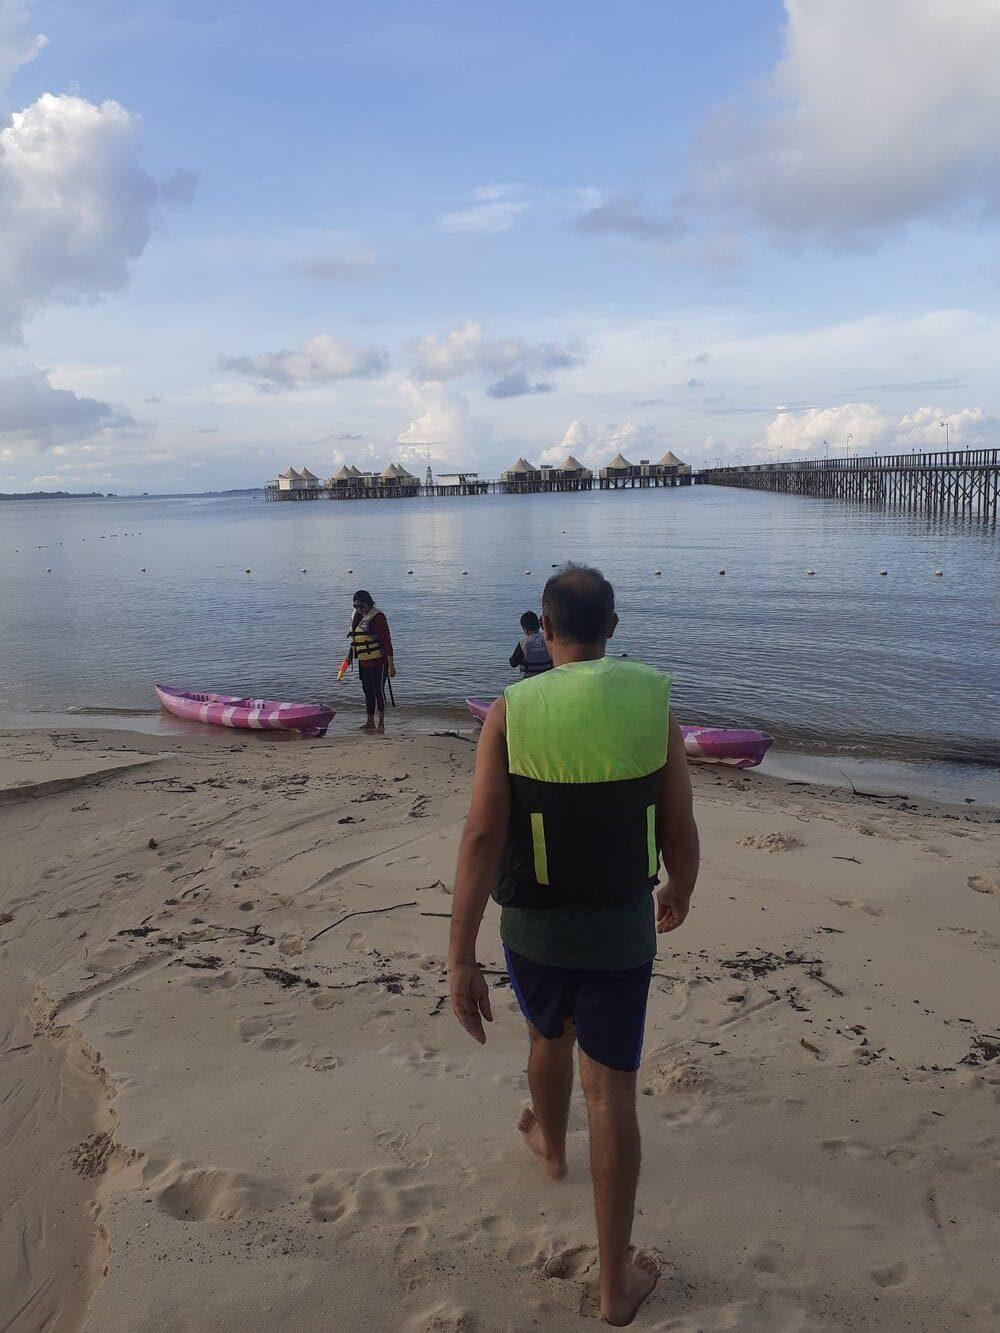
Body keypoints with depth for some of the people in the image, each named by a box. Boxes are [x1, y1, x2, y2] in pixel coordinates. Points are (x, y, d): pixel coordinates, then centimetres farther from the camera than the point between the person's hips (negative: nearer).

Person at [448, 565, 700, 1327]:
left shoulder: (510, 713, -14)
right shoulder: (654, 704, -12)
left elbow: (481, 838, -19)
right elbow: (681, 831, -5)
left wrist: (461, 960, -16)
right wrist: (680, 895, 16)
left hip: (533, 925, 1)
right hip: (620, 928, -1)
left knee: (550, 1036, 31)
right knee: (612, 1094, 9)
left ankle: (550, 1145, 60)